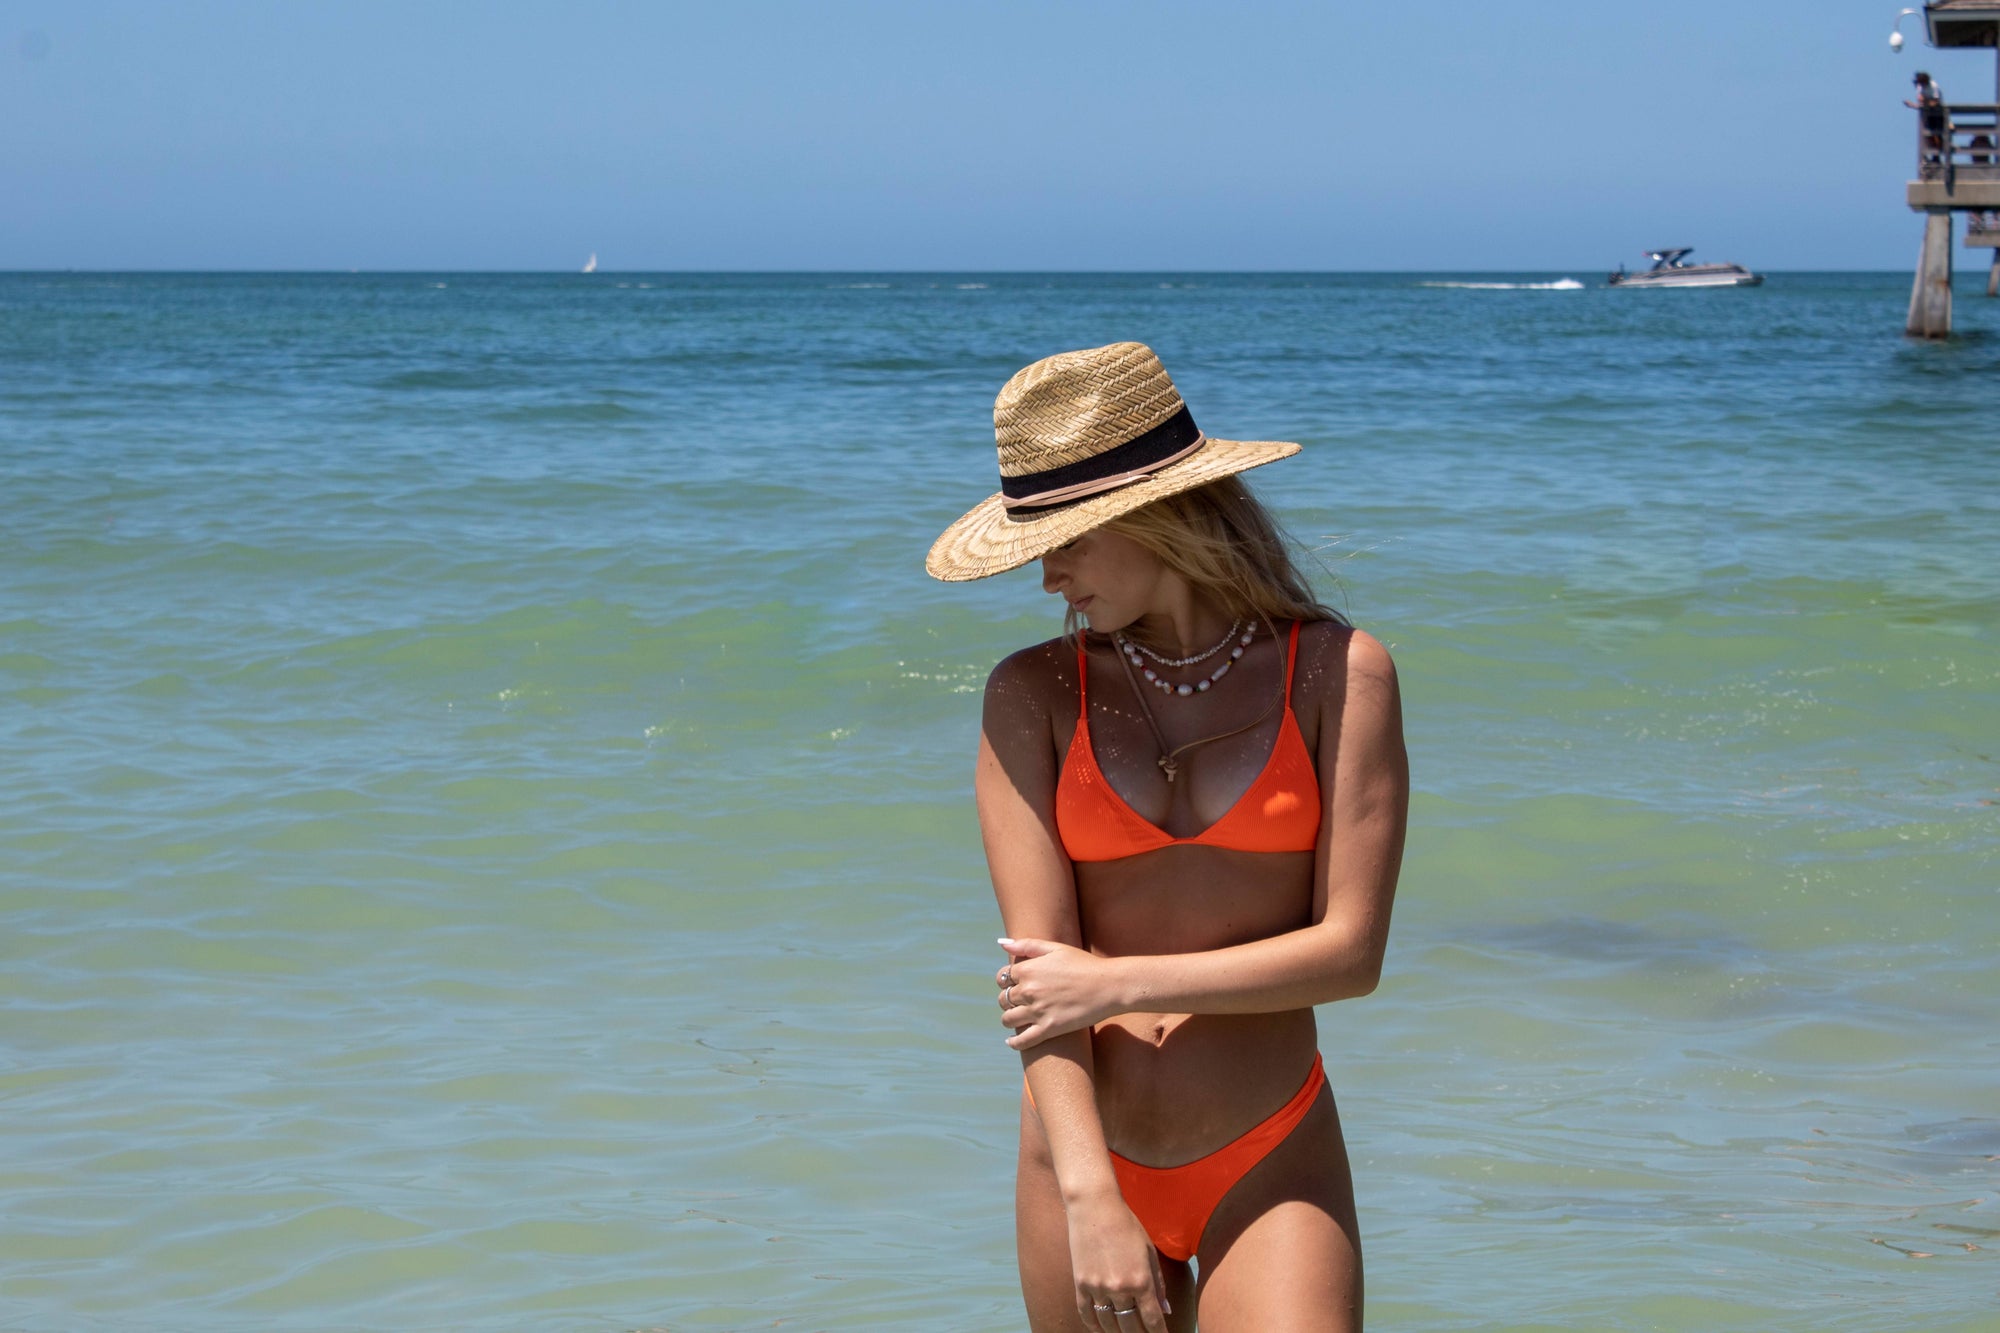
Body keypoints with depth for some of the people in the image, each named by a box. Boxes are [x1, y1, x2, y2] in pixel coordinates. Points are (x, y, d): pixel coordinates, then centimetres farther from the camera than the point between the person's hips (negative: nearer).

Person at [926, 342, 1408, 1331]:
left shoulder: (1339, 673, -3)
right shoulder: (1032, 696, -1)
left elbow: (1350, 952, -8)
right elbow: (1038, 967, -9)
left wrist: (1118, 983, -13)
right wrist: (1089, 1197, -20)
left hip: (1272, 1167, -2)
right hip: (1086, 1151, 2)